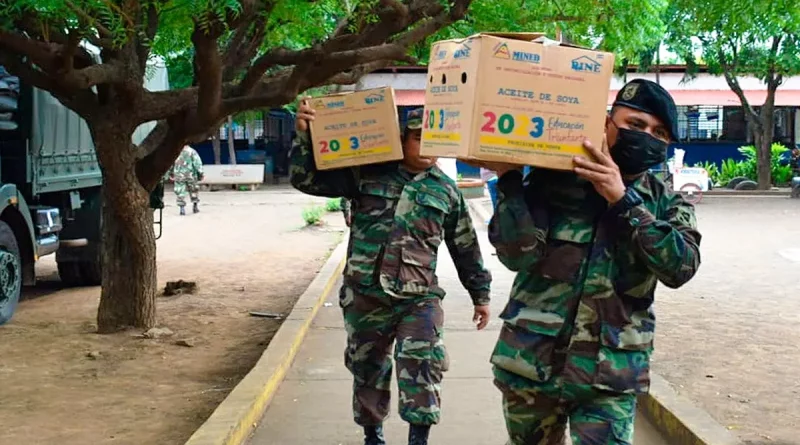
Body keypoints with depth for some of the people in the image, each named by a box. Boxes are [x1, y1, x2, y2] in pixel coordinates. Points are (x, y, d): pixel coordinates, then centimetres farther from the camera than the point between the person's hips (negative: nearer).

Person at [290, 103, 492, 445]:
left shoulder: (446, 190, 7)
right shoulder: (367, 173, 0)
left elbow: (466, 248, 14)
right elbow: (307, 179, 0)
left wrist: (480, 294, 16)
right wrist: (304, 136, -15)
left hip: (419, 297, 0)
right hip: (365, 295, 0)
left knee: (420, 364, -17)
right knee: (367, 368, 13)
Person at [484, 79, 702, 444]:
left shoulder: (668, 205, 3)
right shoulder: (551, 179, -2)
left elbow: (681, 267, -15)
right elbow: (518, 255, -12)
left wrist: (622, 200, -19)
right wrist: (508, 178, -20)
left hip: (610, 377, 0)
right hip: (531, 365, 1)